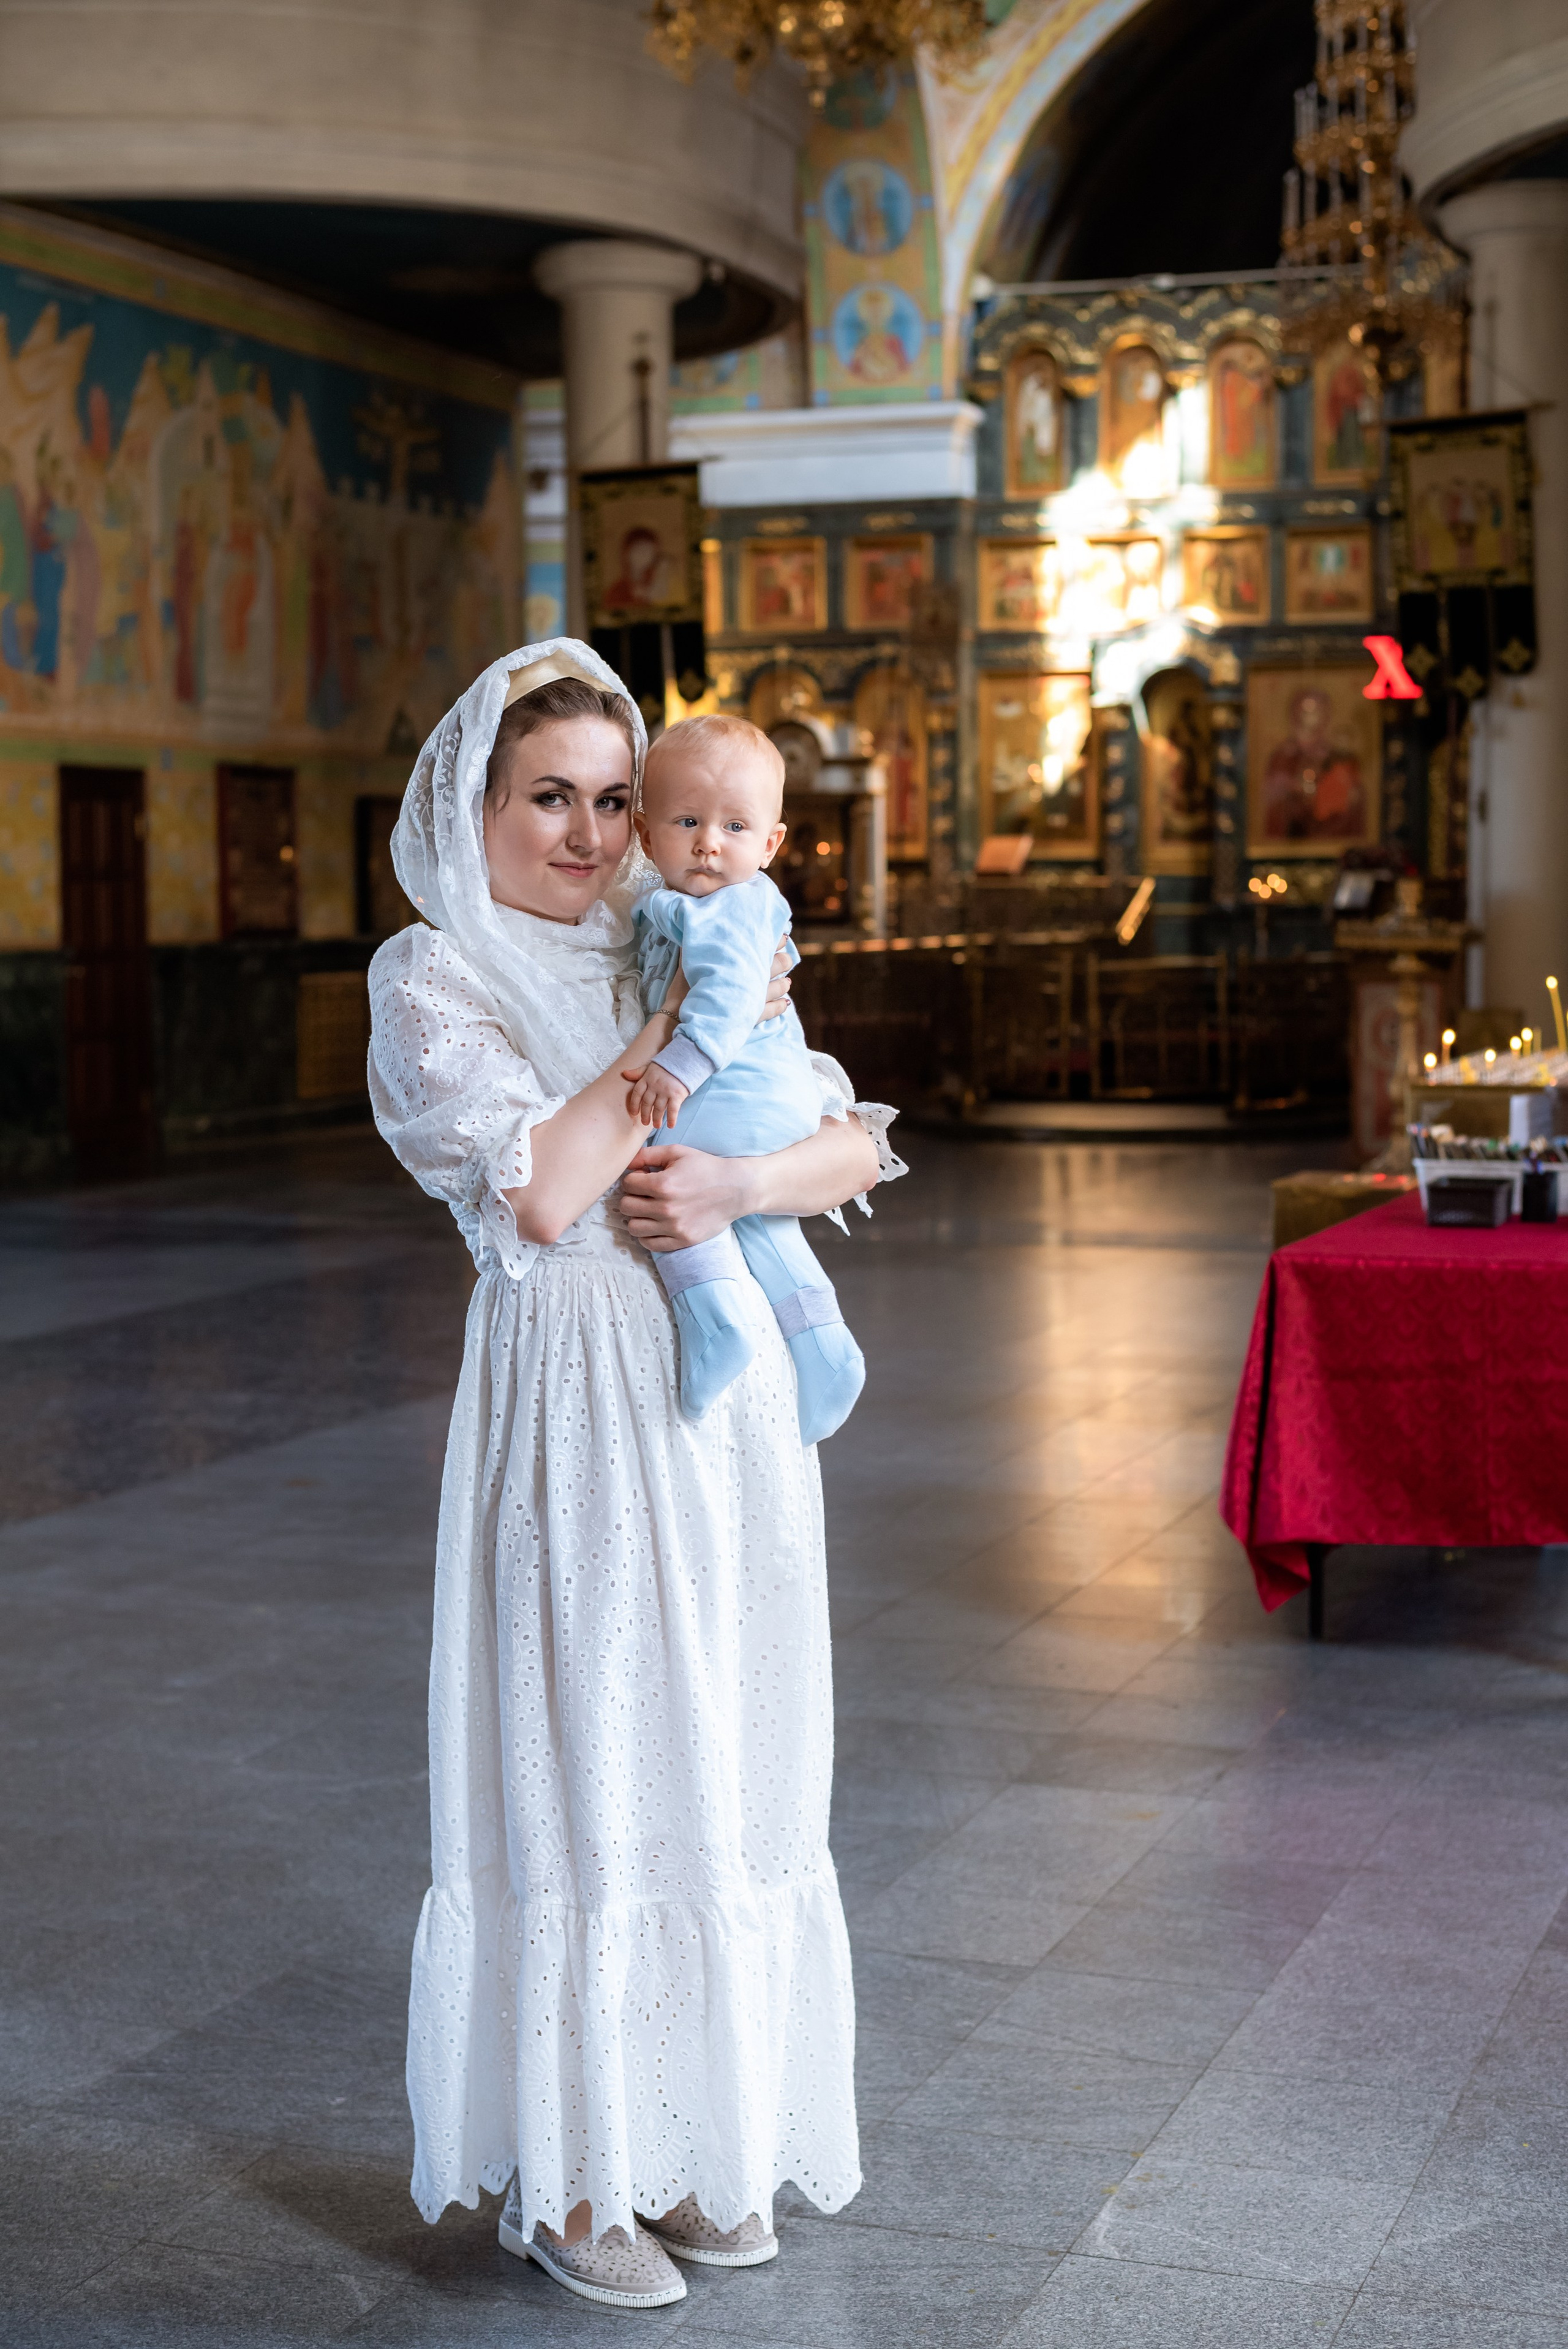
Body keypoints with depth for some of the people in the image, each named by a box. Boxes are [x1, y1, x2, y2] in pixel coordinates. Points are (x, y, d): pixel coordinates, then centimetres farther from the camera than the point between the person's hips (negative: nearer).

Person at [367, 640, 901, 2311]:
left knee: (721, 1769, 10)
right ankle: (563, 2174, 15)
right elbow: (539, 1192, -18)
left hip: (728, 1412, 5)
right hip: (576, 1405, -5)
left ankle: (688, 2139, 25)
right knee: (579, 1772, 1)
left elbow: (857, 1143, 5)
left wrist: (736, 1187, -15)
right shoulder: (430, 978, -3)